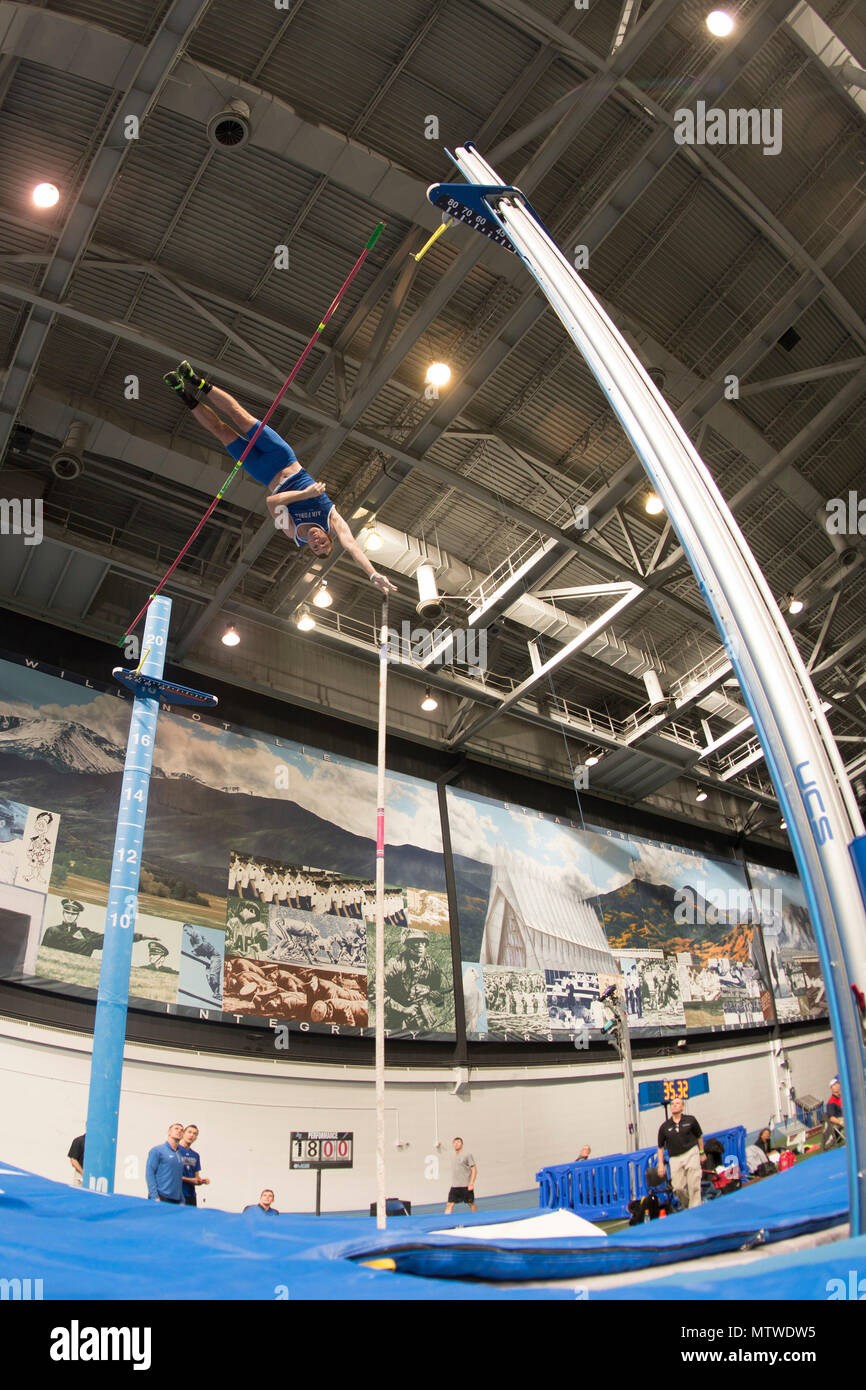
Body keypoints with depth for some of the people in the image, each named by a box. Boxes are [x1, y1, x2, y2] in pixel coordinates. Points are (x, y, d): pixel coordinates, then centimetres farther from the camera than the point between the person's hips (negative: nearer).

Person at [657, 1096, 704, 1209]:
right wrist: (661, 1164, 3)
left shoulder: (690, 1120, 1)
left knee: (694, 1185, -8)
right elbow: (660, 1147, 9)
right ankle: (686, 1206, 22)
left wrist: (702, 1153, 15)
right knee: (678, 1187, -4)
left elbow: (699, 1136, 15)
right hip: (675, 1158, 1)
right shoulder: (664, 1127, 2)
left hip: (691, 1154, -1)